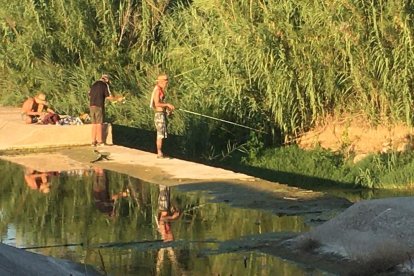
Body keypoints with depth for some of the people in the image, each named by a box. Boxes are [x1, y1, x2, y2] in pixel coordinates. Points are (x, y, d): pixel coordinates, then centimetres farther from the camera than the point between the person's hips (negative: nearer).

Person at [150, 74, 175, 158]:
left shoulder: (162, 90, 15)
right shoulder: (157, 90, -14)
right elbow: (157, 104, -21)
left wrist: (168, 107, 10)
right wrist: (167, 104, -20)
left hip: (163, 113, 10)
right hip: (159, 114, -10)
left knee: (160, 134, 12)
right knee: (160, 134, -9)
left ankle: (159, 153, 16)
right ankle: (159, 153, -9)